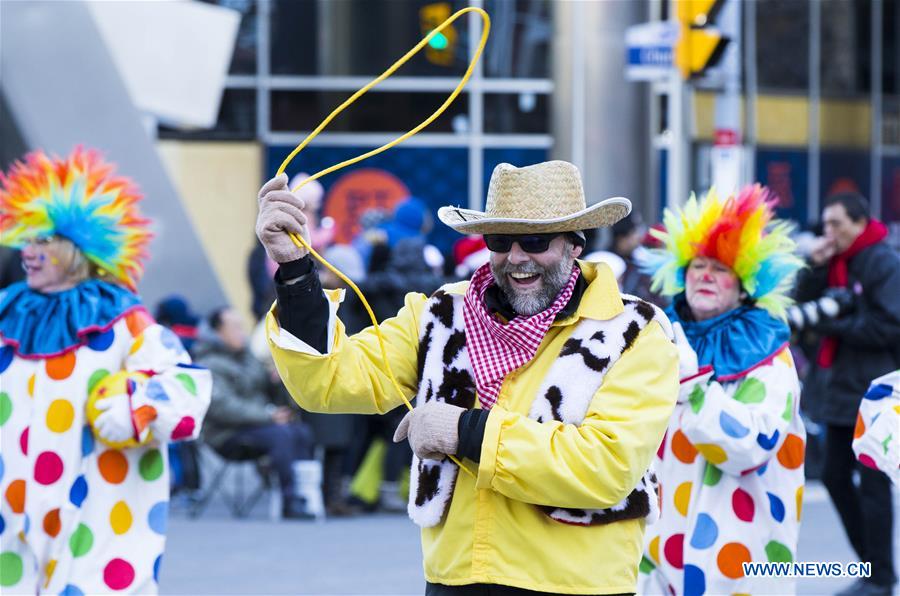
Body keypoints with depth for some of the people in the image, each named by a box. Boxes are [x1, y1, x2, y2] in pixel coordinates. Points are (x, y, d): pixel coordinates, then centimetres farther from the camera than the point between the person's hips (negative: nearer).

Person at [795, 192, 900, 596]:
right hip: (839, 388, 8)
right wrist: (814, 269, -6)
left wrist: (832, 324, -15)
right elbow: (804, 307, 9)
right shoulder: (835, 262, 12)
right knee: (835, 476, 11)